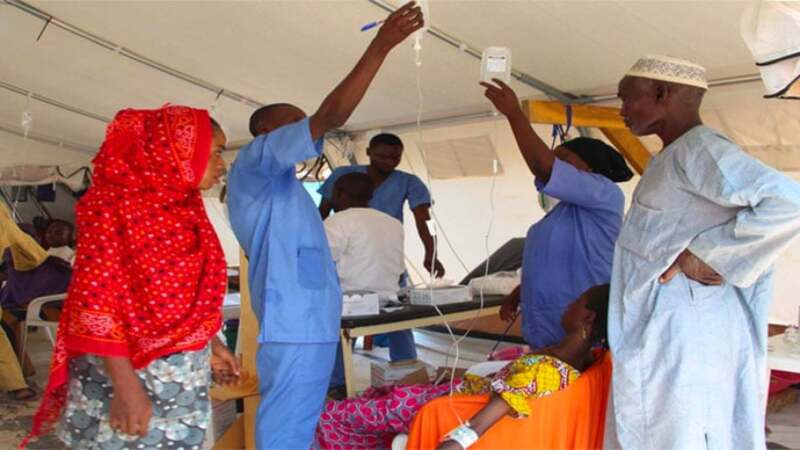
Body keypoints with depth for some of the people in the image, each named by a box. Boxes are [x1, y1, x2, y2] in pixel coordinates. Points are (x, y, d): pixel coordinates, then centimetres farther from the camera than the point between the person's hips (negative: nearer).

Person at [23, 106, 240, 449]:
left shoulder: (185, 208, 10)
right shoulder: (117, 199, -12)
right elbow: (96, 299, -16)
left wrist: (211, 344, 17)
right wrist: (125, 386, -21)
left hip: (183, 376, 7)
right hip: (127, 371, -7)